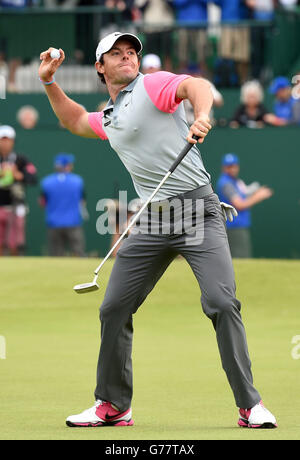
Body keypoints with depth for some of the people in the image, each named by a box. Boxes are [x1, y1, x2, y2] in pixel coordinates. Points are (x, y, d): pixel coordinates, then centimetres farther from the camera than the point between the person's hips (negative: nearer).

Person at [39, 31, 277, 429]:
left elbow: (197, 85, -24)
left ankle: (250, 406, -13)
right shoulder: (108, 117, 20)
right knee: (114, 309, 5)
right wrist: (49, 82, 30)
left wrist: (201, 116, -45)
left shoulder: (153, 86, -3)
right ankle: (112, 406, 17)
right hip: (152, 220, 7)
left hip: (198, 211, -7)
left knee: (221, 302, -19)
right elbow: (75, 121, 42)